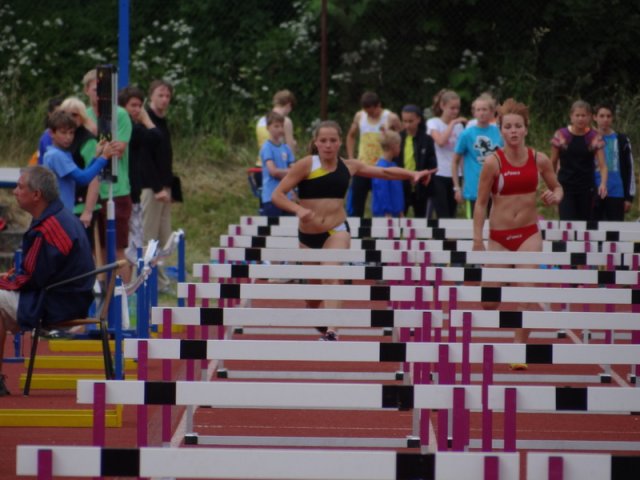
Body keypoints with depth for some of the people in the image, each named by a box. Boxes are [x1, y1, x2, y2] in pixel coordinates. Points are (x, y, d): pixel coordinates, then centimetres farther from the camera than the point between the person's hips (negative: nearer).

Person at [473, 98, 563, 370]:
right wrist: (477, 240, -10)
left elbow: (557, 187, 12)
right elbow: (481, 203, -7)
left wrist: (555, 197, -12)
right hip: (499, 236, -1)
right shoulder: (493, 162, -12)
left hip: (529, 234, 1)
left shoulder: (539, 160, -4)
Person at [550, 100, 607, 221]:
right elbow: (553, 163, 5)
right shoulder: (561, 135, -3)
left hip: (586, 189, 1)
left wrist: (603, 183, -26)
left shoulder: (594, 138, -2)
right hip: (565, 188, -1)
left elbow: (602, 165, -8)